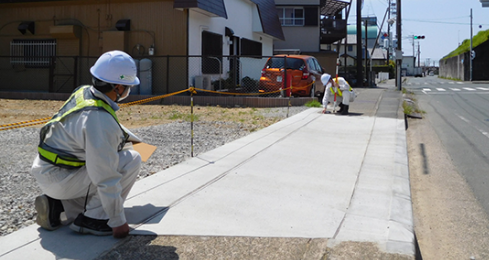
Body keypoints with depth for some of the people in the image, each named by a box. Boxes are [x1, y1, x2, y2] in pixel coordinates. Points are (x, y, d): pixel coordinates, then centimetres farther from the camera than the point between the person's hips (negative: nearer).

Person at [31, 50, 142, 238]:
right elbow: (106, 178, -26)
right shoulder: (100, 120, -29)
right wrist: (118, 221, -17)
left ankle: (57, 204, 13)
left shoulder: (84, 92, -1)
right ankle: (92, 218, -5)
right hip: (57, 179, -9)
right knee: (131, 160, -12)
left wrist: (132, 138, 30)